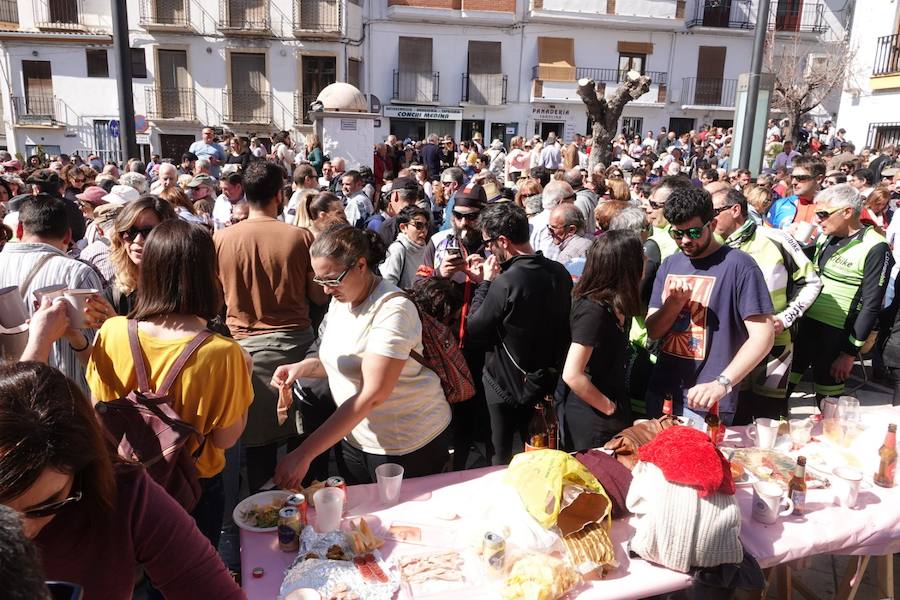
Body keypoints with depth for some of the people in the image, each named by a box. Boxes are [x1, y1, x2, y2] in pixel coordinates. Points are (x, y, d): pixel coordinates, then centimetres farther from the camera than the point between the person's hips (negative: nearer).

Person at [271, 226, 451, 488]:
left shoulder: (394, 309, -24)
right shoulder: (340, 300, 3)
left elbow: (372, 396, -30)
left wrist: (304, 454, -32)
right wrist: (304, 366, -6)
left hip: (407, 445, -7)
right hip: (355, 436, 7)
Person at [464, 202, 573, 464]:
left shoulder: (505, 283, -29)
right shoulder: (559, 272, -7)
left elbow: (473, 332, -18)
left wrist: (485, 283, -10)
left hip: (509, 385, -6)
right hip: (548, 381, 7)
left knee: (503, 462, 14)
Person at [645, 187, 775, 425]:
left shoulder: (738, 266, -11)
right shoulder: (669, 265, 7)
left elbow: (763, 335, -18)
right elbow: (652, 331, 5)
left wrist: (722, 383, -28)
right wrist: (675, 302, -14)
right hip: (660, 394, 6)